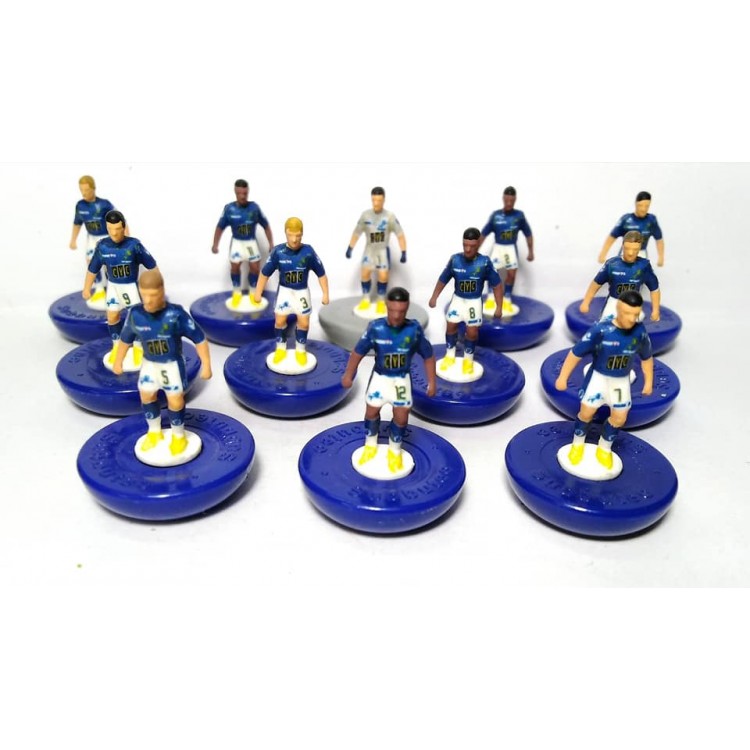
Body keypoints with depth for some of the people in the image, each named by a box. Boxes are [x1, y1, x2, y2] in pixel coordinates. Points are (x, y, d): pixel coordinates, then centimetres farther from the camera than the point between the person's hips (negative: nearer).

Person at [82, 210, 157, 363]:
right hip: (113, 285, 3)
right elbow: (93, 269, -1)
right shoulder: (102, 246, -14)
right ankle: (117, 346, 32)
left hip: (131, 285, -3)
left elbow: (151, 265, -13)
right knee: (112, 317, 10)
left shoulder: (134, 244, -23)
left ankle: (138, 347, 21)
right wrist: (87, 288, 5)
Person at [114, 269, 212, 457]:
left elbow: (199, 338, -20)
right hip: (149, 363, 4)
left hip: (172, 364, -4)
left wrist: (206, 365, -18)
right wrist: (118, 362, 13)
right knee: (146, 396, 16)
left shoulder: (175, 314, -29)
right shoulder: (135, 314, -16)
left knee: (175, 400, 2)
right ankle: (154, 432, 41)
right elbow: (125, 339, 3)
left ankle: (179, 435, 28)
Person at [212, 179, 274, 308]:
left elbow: (266, 226, -2)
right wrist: (215, 244, -9)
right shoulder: (229, 209, -12)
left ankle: (253, 293, 17)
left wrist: (271, 243, -2)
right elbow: (220, 227, -2)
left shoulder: (254, 207, -12)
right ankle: (236, 293, 13)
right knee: (235, 266, -7)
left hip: (251, 241, 0)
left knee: (255, 267, -3)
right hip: (237, 241, 0)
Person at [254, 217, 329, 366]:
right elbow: (265, 273, -6)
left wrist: (325, 294, -11)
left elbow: (321, 273, -9)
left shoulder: (308, 252, -19)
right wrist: (258, 292, -5)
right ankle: (280, 349, 24)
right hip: (284, 290, 0)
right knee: (280, 320, 2)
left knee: (304, 322, 3)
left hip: (302, 292, 0)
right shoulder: (278, 251, -17)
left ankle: (301, 351, 25)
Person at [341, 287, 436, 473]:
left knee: (401, 417, 7)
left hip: (401, 379, 0)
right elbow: (358, 352, -9)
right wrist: (348, 375, -6)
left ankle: (395, 450, 34)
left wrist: (431, 382, -7)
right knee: (372, 411, 13)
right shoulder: (376, 327, -22)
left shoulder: (414, 329, -21)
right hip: (379, 376, 0)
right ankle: (370, 446, 40)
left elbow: (428, 356, -8)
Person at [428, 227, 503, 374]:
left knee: (472, 332, 2)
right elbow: (443, 280, 0)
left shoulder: (484, 262, -20)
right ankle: (450, 356, 30)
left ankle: (468, 359, 26)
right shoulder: (455, 259, -14)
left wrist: (499, 307, -13)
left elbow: (497, 285, -12)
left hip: (474, 301, -2)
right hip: (457, 299, 2)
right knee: (451, 326, 9)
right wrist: (434, 297, 0)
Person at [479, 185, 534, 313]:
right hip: (498, 247, 0)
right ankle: (491, 297, 12)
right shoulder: (495, 215, -6)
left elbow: (528, 234, 4)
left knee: (511, 274, -3)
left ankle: (507, 299, 14)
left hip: (511, 248, 0)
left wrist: (531, 252, 3)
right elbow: (484, 233, 1)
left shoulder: (519, 215, -5)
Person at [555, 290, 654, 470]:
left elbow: (646, 357, 3)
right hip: (598, 376, -3)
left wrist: (648, 381, 9)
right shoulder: (600, 329, -27)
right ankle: (578, 444, 32)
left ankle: (604, 448, 36)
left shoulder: (640, 332, -15)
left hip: (621, 381, 3)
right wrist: (563, 377, -18)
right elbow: (576, 353, -20)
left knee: (619, 418, 10)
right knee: (586, 412, 3)